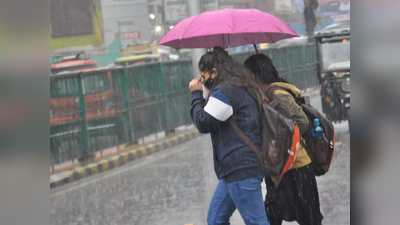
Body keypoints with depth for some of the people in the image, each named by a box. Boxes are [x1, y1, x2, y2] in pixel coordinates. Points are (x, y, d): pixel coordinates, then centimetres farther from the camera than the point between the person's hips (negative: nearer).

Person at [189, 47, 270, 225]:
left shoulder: (224, 91, -13)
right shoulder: (240, 88, 19)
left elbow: (203, 123, -11)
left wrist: (197, 94, 1)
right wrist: (208, 96, 15)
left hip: (241, 169, -11)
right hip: (235, 169, 11)